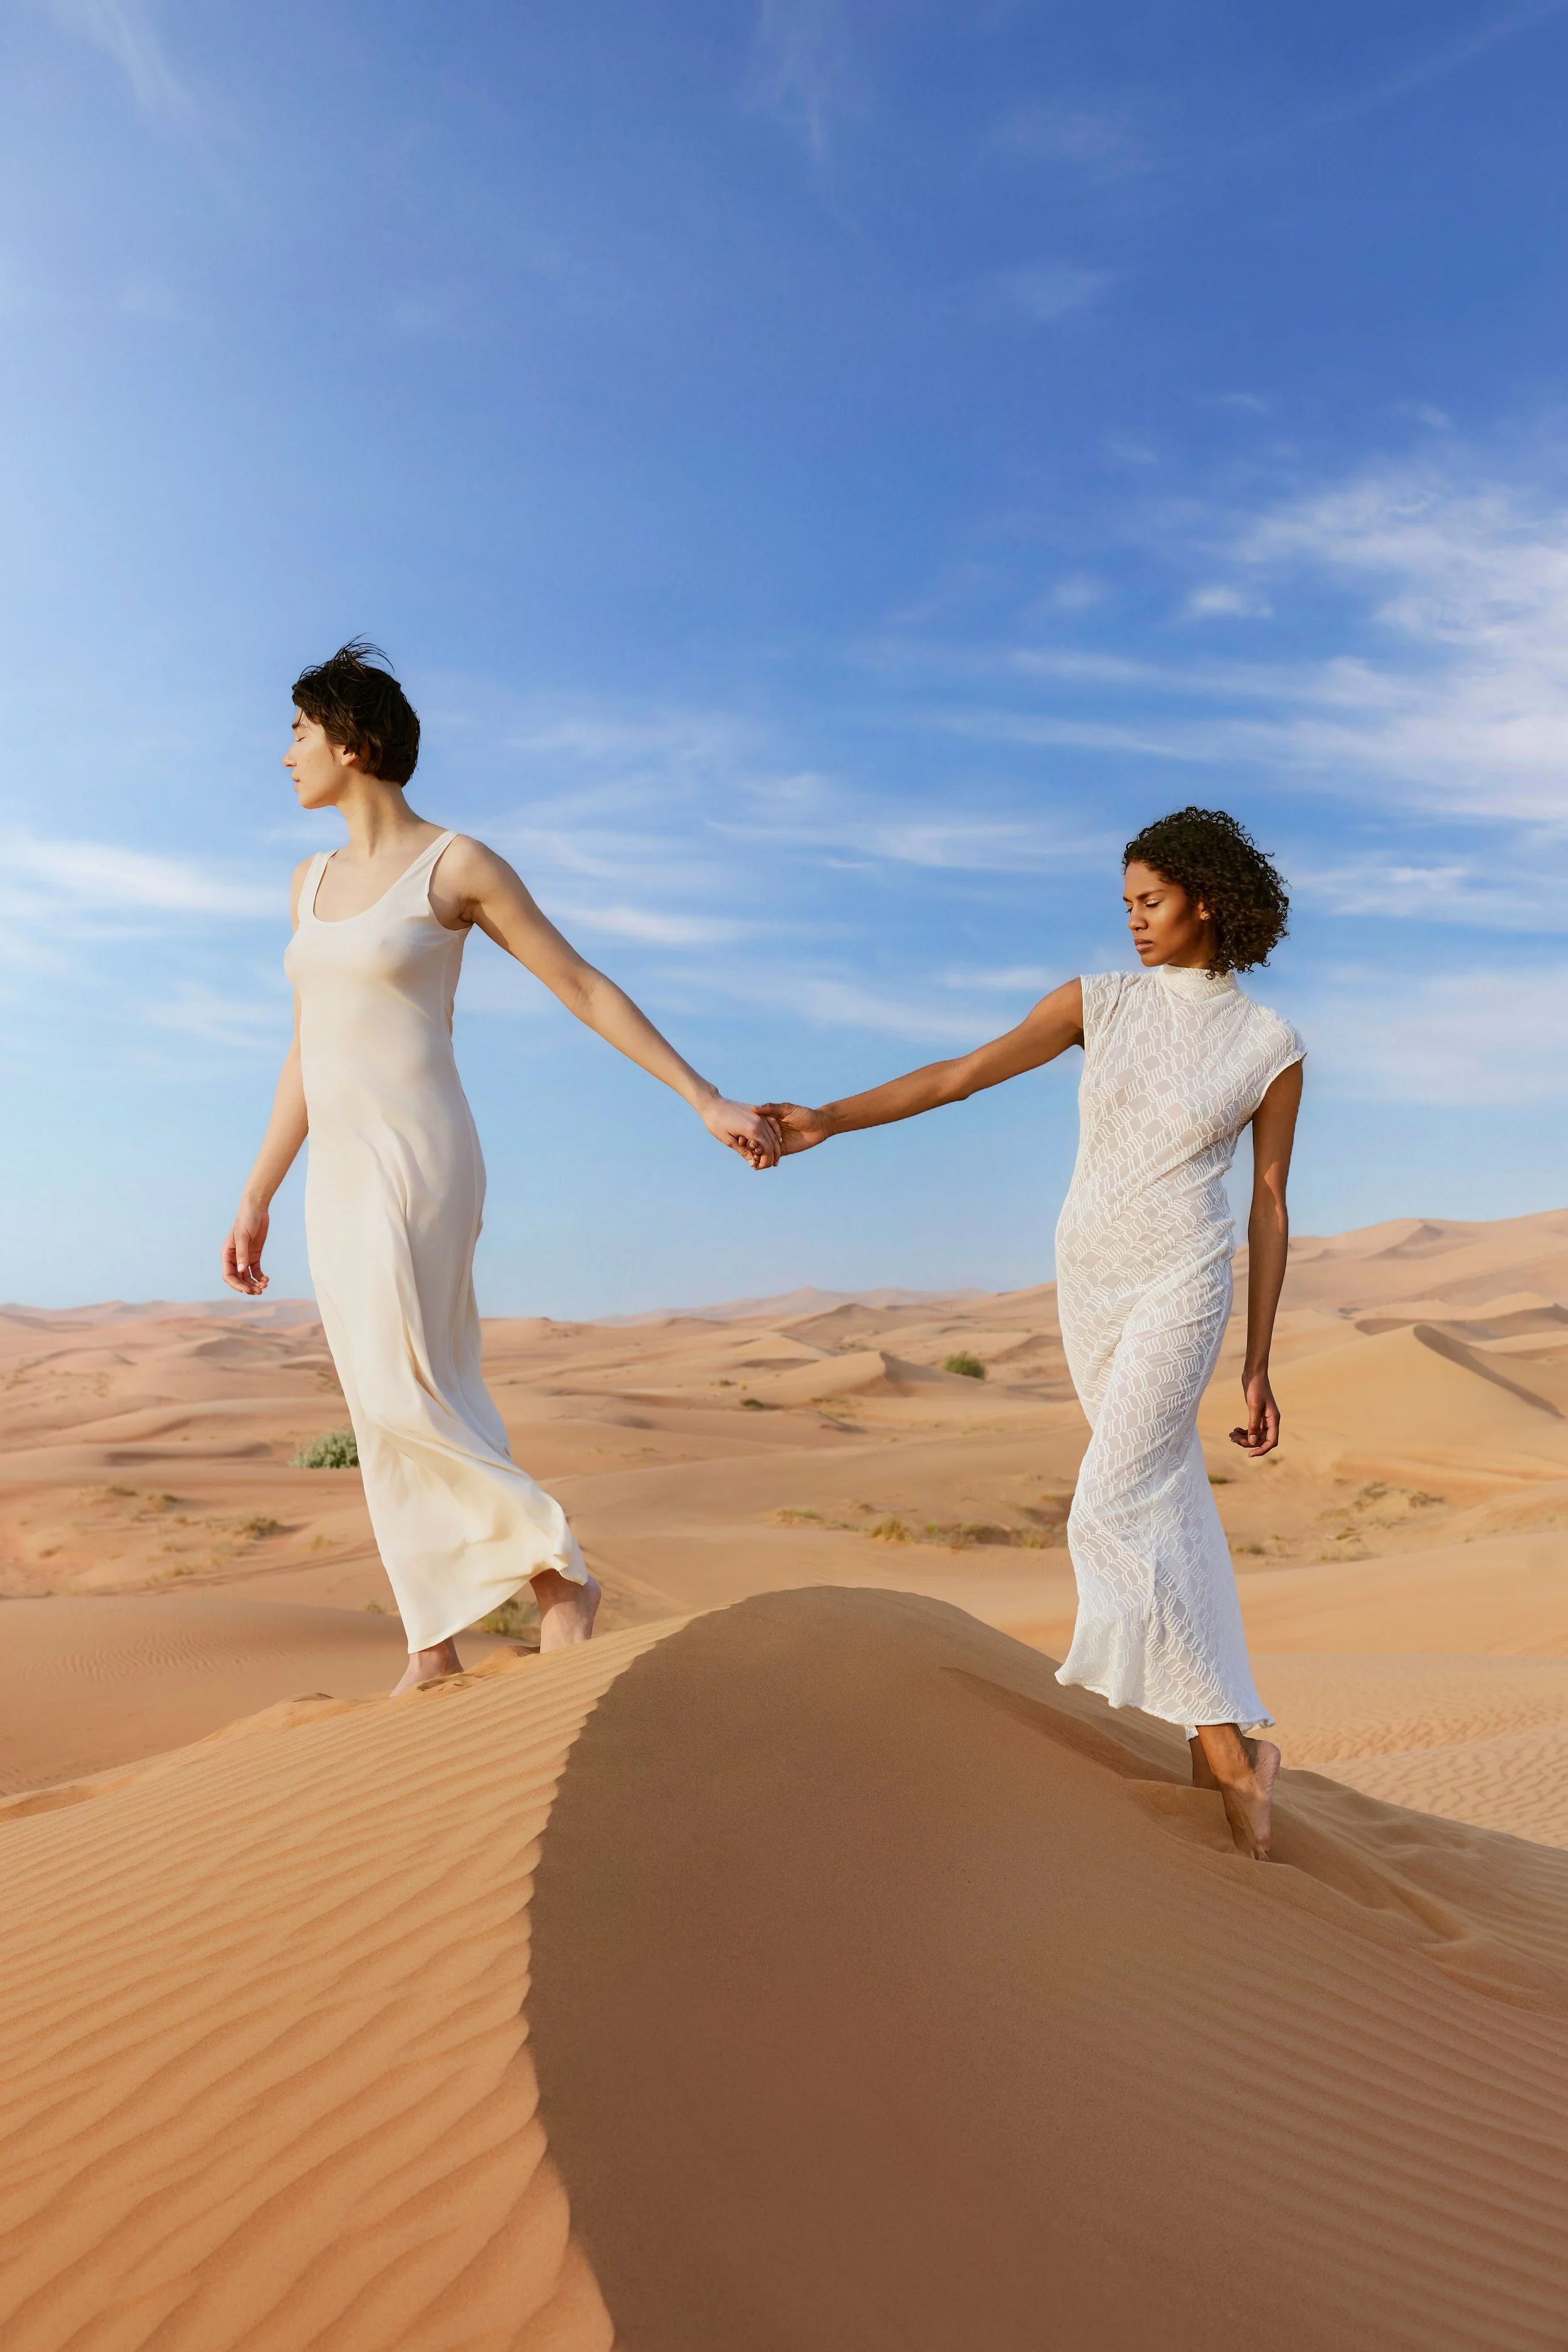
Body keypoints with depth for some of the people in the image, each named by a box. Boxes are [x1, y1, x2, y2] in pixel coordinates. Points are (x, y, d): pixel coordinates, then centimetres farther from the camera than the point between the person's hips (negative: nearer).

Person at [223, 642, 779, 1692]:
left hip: (417, 1164, -7)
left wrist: (709, 1101, -6)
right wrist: (256, 1201, 19)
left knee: (401, 1396, -16)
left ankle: (563, 1575, 1)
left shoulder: (460, 864, -4)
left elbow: (587, 990, -2)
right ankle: (434, 1658, 12)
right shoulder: (314, 880, 17)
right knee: (402, 1416, 6)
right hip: (342, 1175, 7)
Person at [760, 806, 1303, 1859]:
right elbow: (958, 1076, -3)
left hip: (1181, 1286, -5)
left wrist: (1259, 1366, 0)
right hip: (1091, 1283, 5)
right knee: (1164, 1511, 10)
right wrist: (826, 1120, -13)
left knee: (1109, 1518, -15)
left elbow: (1269, 1207, 0)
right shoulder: (1100, 1000, 2)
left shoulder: (1273, 1045, -5)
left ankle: (1231, 1751, -1)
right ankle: (1232, 1748, 23)